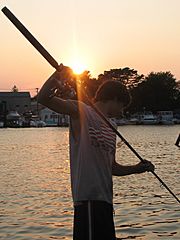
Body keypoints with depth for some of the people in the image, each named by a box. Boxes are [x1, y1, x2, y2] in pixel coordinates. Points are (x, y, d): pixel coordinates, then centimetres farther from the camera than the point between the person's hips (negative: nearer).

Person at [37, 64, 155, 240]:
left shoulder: (110, 129, 23)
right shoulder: (81, 111, -1)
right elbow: (44, 99, -14)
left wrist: (136, 169, 15)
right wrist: (55, 79, -31)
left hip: (105, 199, 9)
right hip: (89, 198, -9)